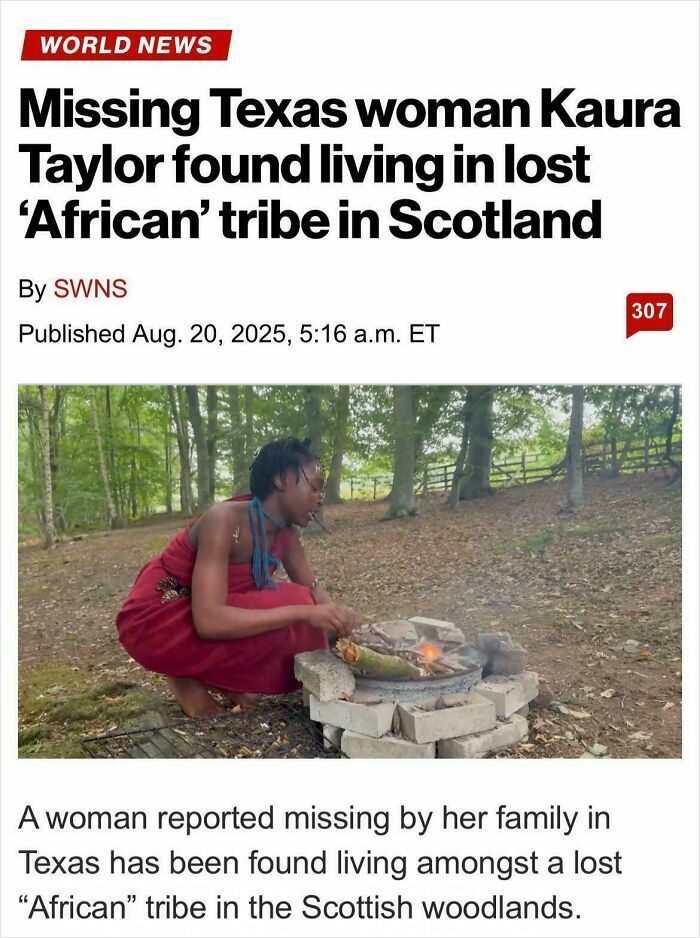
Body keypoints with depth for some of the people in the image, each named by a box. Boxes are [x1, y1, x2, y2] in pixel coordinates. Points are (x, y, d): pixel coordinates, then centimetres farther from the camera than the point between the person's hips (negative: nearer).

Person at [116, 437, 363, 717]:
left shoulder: (287, 531, -7)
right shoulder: (224, 521, -31)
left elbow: (312, 589, 5)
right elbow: (209, 620, -39)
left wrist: (337, 617, -17)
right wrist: (303, 613, -41)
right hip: (155, 620, -8)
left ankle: (210, 671, 4)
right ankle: (186, 674, -6)